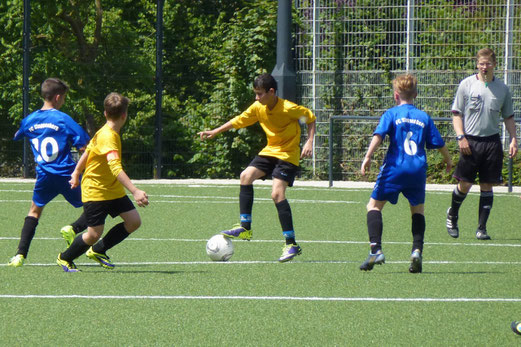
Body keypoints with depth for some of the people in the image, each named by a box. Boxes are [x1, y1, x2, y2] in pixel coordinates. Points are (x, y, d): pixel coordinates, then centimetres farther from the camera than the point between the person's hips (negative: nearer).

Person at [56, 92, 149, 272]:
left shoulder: (105, 133, 4)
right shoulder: (108, 137, -27)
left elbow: (88, 150, 19)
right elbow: (115, 168, -38)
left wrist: (76, 172, 31)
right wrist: (135, 191, -45)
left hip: (113, 190, 9)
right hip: (95, 192, -9)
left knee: (134, 221, -2)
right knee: (94, 234, -7)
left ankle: (98, 250, 16)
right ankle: (65, 258, 21)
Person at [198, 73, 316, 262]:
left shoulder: (288, 108, -20)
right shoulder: (258, 108, -3)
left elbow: (310, 118, -7)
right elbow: (238, 121, 8)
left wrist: (309, 142, -16)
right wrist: (215, 131, 1)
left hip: (288, 154, -7)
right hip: (270, 151, 7)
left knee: (277, 193, -20)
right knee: (246, 175, -10)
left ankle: (292, 244, -16)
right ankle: (245, 227, -4)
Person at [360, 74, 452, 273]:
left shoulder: (392, 114, 4)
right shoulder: (424, 117, 12)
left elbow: (378, 135, -11)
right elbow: (438, 143, 16)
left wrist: (368, 157, -18)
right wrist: (448, 161, 33)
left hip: (394, 168, -3)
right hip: (418, 169, 3)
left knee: (374, 205, 6)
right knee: (418, 209, 19)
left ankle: (376, 248, -12)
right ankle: (417, 250, 0)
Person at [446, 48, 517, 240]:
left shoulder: (502, 89, 7)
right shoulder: (467, 85, 0)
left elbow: (508, 117, 16)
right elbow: (456, 114, 2)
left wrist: (513, 139, 5)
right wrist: (461, 137, -9)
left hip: (492, 141, 2)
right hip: (470, 141, -2)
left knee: (487, 186, 1)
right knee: (465, 185, -3)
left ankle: (481, 228, 7)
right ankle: (452, 216, 24)